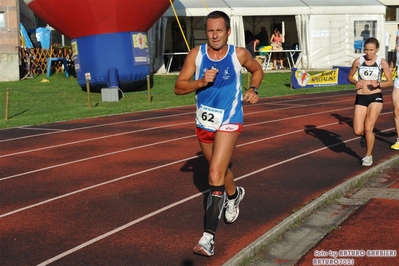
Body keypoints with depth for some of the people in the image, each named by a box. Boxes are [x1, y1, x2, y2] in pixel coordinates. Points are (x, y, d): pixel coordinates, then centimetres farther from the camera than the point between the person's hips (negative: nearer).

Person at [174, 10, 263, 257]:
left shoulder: (239, 54, -9)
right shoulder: (196, 54, -8)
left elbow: (257, 70, 12)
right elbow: (178, 87, -7)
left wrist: (254, 89, -6)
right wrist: (201, 82, -24)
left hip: (229, 122, -4)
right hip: (204, 122, 4)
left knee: (215, 176, -16)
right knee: (220, 168, 24)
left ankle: (209, 236, -14)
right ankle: (234, 195, 57)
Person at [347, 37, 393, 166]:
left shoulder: (382, 62, -4)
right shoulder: (358, 61, 0)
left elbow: (390, 82, 2)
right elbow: (349, 76, 13)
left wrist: (378, 84, -17)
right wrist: (355, 82, -8)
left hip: (375, 97, -2)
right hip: (360, 98, 2)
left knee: (368, 128, -9)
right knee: (358, 131, -5)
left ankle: (368, 156, 11)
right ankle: (365, 135, 33)